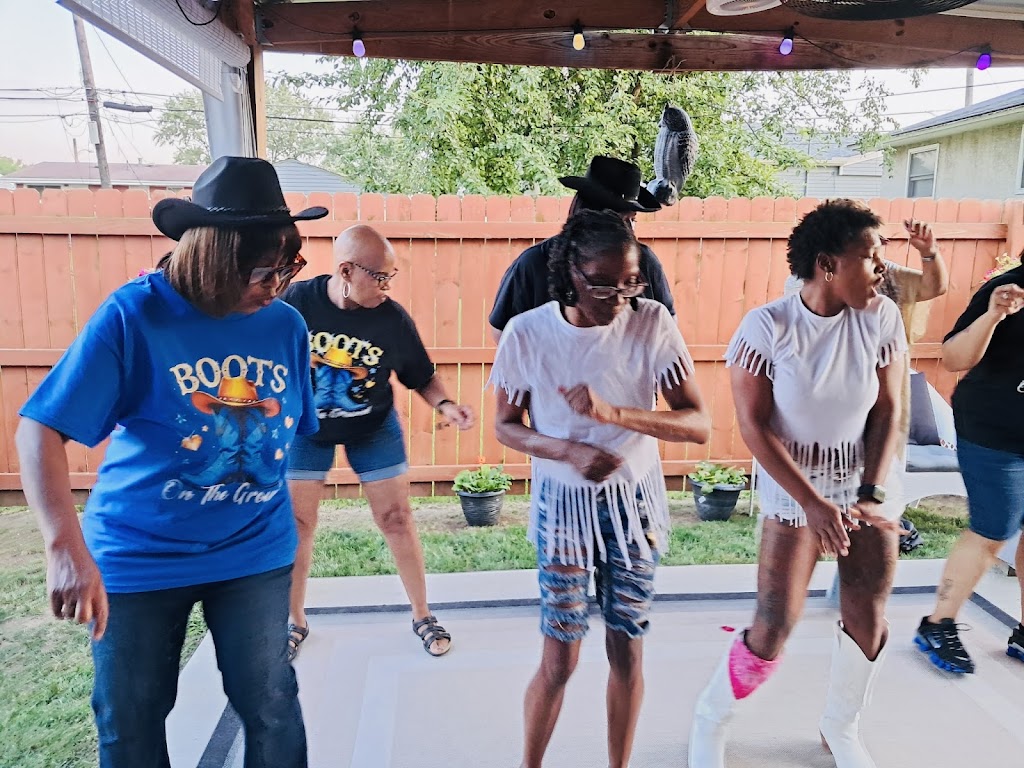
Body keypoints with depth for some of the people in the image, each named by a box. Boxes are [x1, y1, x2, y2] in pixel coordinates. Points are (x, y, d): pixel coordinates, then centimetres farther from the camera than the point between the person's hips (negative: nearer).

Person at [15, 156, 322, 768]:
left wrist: (288, 521, 10)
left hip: (255, 552, 2)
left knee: (271, 706, 10)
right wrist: (67, 549, -28)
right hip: (137, 556, -1)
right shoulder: (133, 314, -16)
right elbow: (41, 431, -17)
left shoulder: (287, 324, -7)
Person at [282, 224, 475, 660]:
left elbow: (422, 377, -8)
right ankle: (295, 622, 28)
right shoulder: (296, 302, -21)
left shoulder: (393, 318, -19)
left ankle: (422, 616, 22)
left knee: (397, 520, 2)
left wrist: (444, 405, -25)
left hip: (374, 429, 0)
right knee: (296, 524, 6)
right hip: (305, 427, 0)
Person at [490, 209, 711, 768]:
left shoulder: (652, 324, -13)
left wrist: (613, 413, -31)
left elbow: (698, 425, -16)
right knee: (560, 658, 5)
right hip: (563, 504, -1)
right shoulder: (528, 333, -14)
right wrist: (571, 451, -21)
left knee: (627, 651, 13)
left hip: (635, 500, 1)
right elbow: (507, 426, -3)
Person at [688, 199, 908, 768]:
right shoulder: (767, 326, -17)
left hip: (870, 487, 4)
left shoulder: (882, 317, -6)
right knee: (773, 631, -3)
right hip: (795, 495, -4)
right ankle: (710, 719, 24)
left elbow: (889, 412, -3)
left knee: (868, 620, 10)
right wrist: (815, 503, -20)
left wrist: (872, 496, -13)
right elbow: (753, 426, -15)